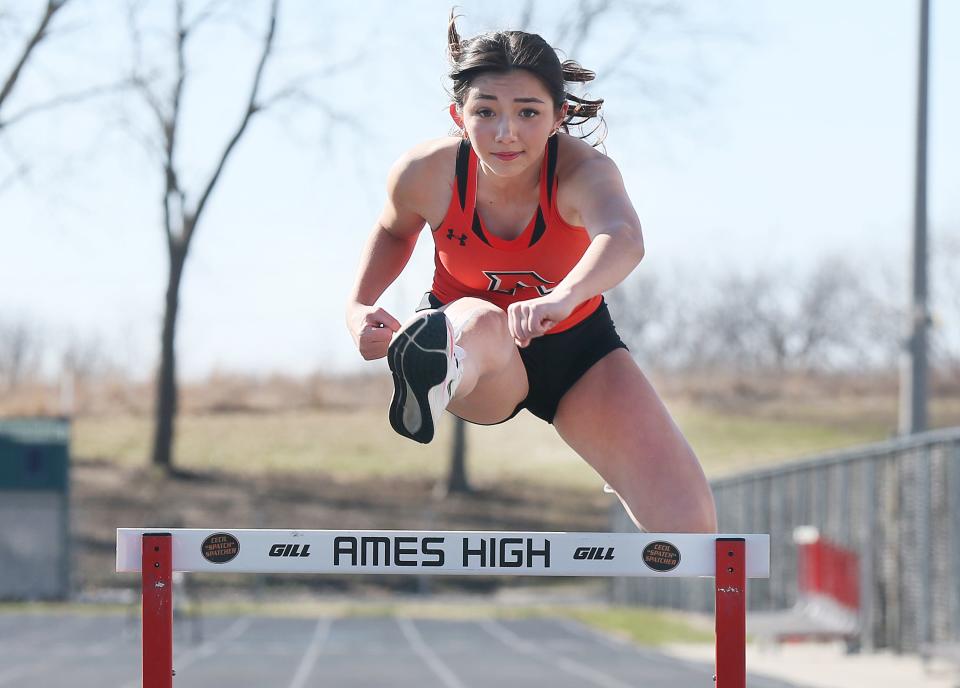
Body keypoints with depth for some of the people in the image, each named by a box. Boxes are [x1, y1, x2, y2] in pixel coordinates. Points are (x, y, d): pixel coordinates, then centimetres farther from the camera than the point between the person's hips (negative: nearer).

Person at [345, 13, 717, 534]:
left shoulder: (583, 172, -31)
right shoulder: (425, 174, -22)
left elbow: (622, 239, -57)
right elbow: (394, 231, 5)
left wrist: (563, 297, -78)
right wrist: (359, 306, -13)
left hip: (575, 347, 1)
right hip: (460, 336, -1)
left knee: (689, 523, -12)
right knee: (481, 325, -42)